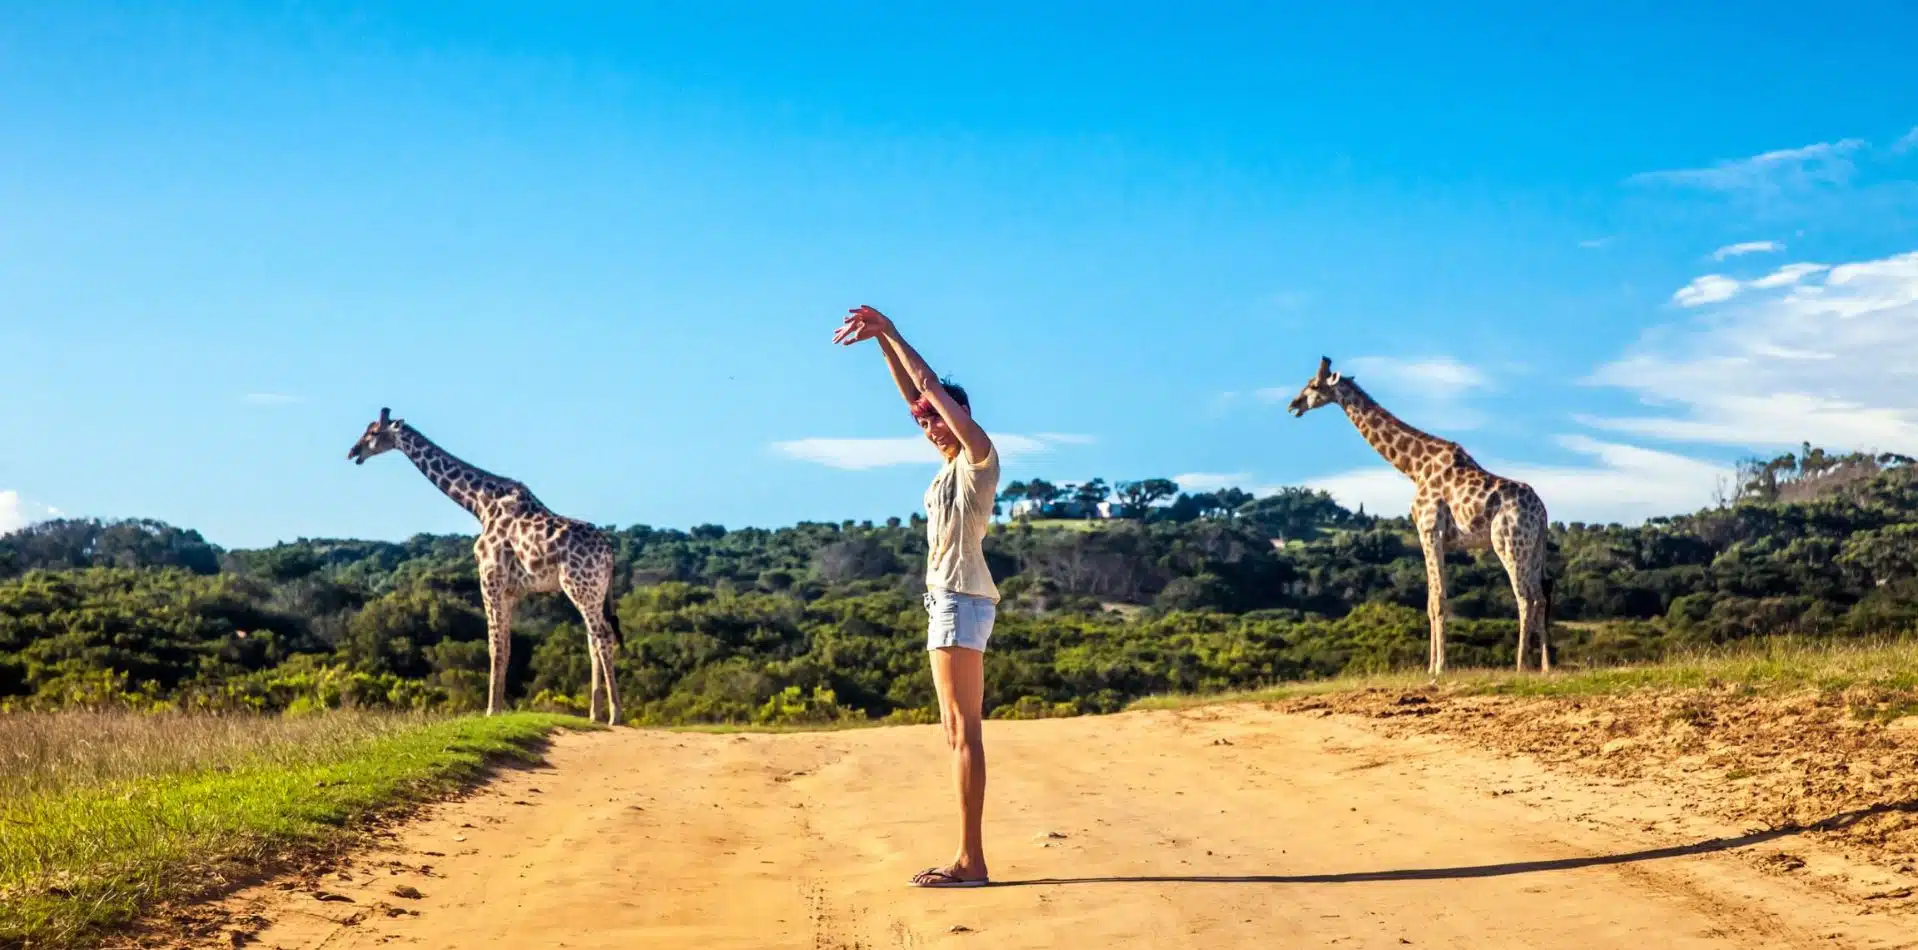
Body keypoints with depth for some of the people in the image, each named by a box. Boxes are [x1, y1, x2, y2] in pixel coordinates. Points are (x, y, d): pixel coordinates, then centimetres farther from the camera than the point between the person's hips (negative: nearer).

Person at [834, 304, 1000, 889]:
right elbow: (914, 397, 22)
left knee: (963, 729, -12)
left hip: (962, 597, -10)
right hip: (948, 598, 10)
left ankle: (971, 860, -13)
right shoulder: (951, 464, 19)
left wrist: (891, 332, -2)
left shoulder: (979, 456, -4)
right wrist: (881, 340, 18)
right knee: (958, 730, 8)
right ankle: (967, 857, 10)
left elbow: (933, 387, -9)